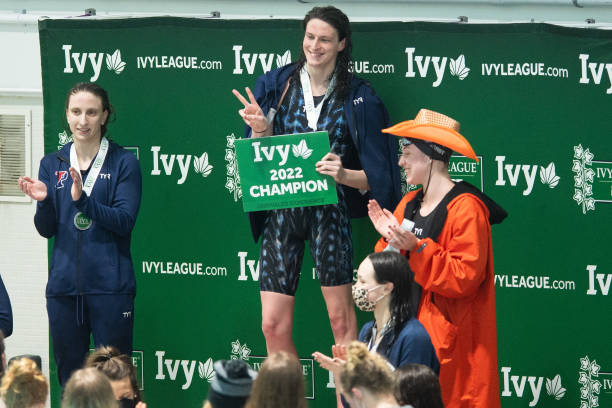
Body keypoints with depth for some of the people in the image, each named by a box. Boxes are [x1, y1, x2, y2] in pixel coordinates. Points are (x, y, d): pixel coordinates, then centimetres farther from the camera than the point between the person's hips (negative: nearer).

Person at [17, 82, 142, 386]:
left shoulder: (123, 162, 0)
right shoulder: (52, 164, 11)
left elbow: (124, 221, -10)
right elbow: (46, 230, 7)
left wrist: (82, 199, -22)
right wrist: (43, 200, -13)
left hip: (110, 284, -4)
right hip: (64, 284, 4)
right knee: (68, 377, 9)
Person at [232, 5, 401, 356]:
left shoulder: (358, 98, 1)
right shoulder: (277, 86, 7)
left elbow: (374, 175, 0)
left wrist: (344, 175, -20)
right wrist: (260, 130, -10)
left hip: (330, 211, -2)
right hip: (282, 212, 3)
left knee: (341, 318, -6)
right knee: (274, 325, -1)